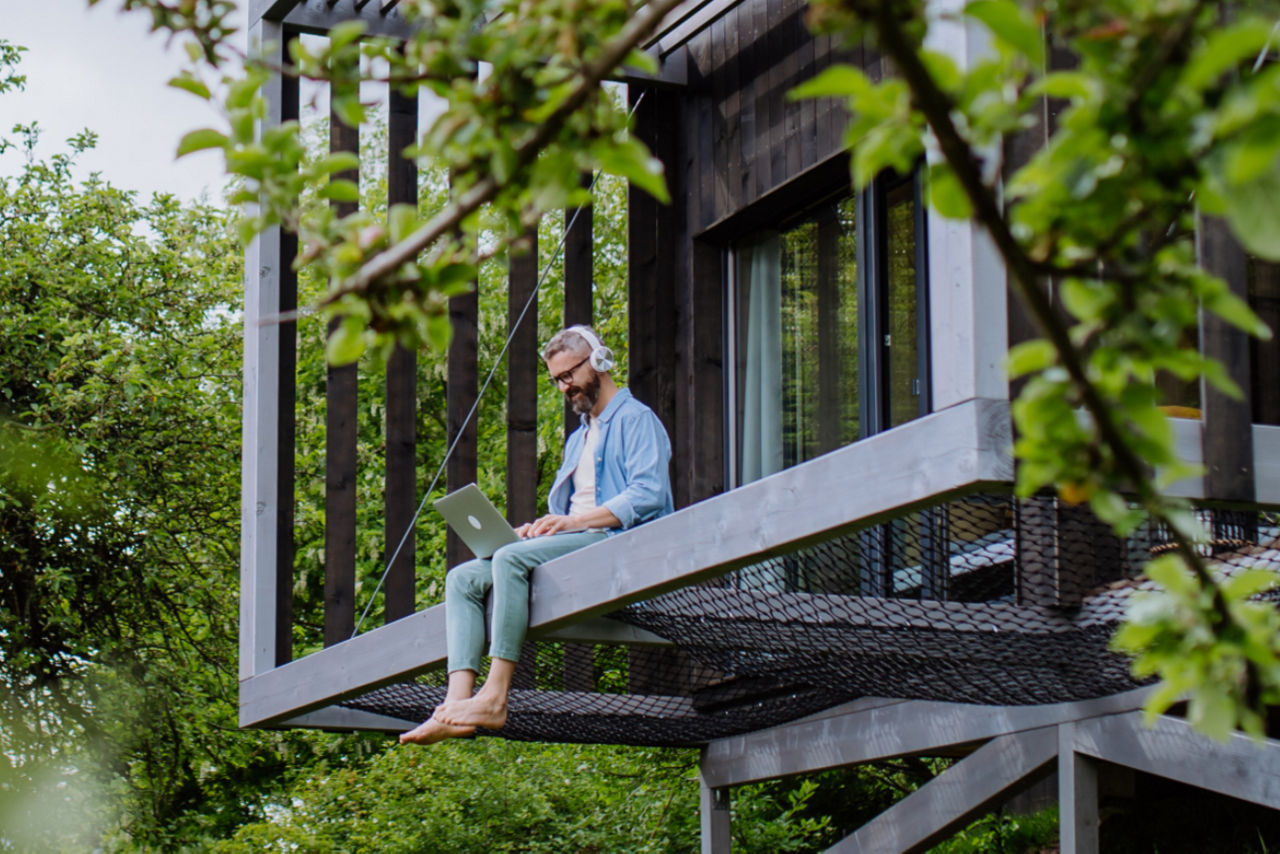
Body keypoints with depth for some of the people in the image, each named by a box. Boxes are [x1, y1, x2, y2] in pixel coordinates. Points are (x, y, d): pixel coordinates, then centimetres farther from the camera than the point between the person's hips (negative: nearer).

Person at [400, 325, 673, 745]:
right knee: (463, 578, -9)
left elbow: (648, 495, -14)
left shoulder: (636, 419, 1)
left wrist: (576, 521, -21)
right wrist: (540, 527, 4)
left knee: (511, 558, -32)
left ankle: (495, 697, -37)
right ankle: (457, 703, -28)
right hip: (574, 545, 9)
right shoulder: (578, 438, 31)